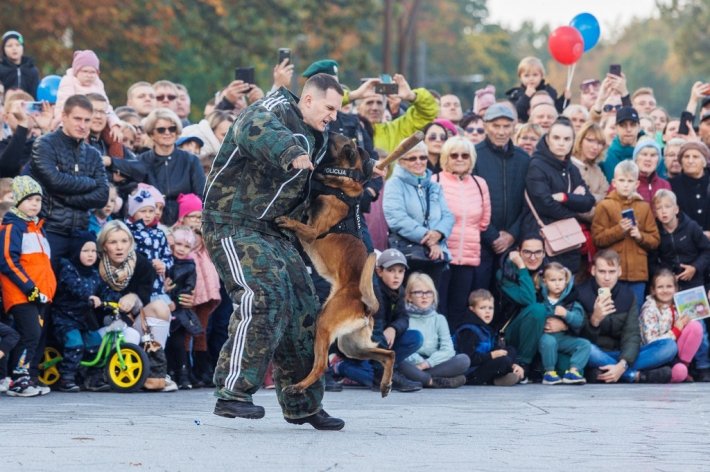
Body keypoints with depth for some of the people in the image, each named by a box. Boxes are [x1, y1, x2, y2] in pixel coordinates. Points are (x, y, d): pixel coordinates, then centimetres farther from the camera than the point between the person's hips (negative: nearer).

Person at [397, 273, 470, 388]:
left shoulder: (439, 319, 15)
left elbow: (447, 349, 1)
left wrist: (427, 363, -14)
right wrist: (418, 362, -21)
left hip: (433, 365, 3)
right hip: (412, 365, -3)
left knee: (464, 359, -22)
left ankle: (417, 378, -28)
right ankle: (434, 381, -32)